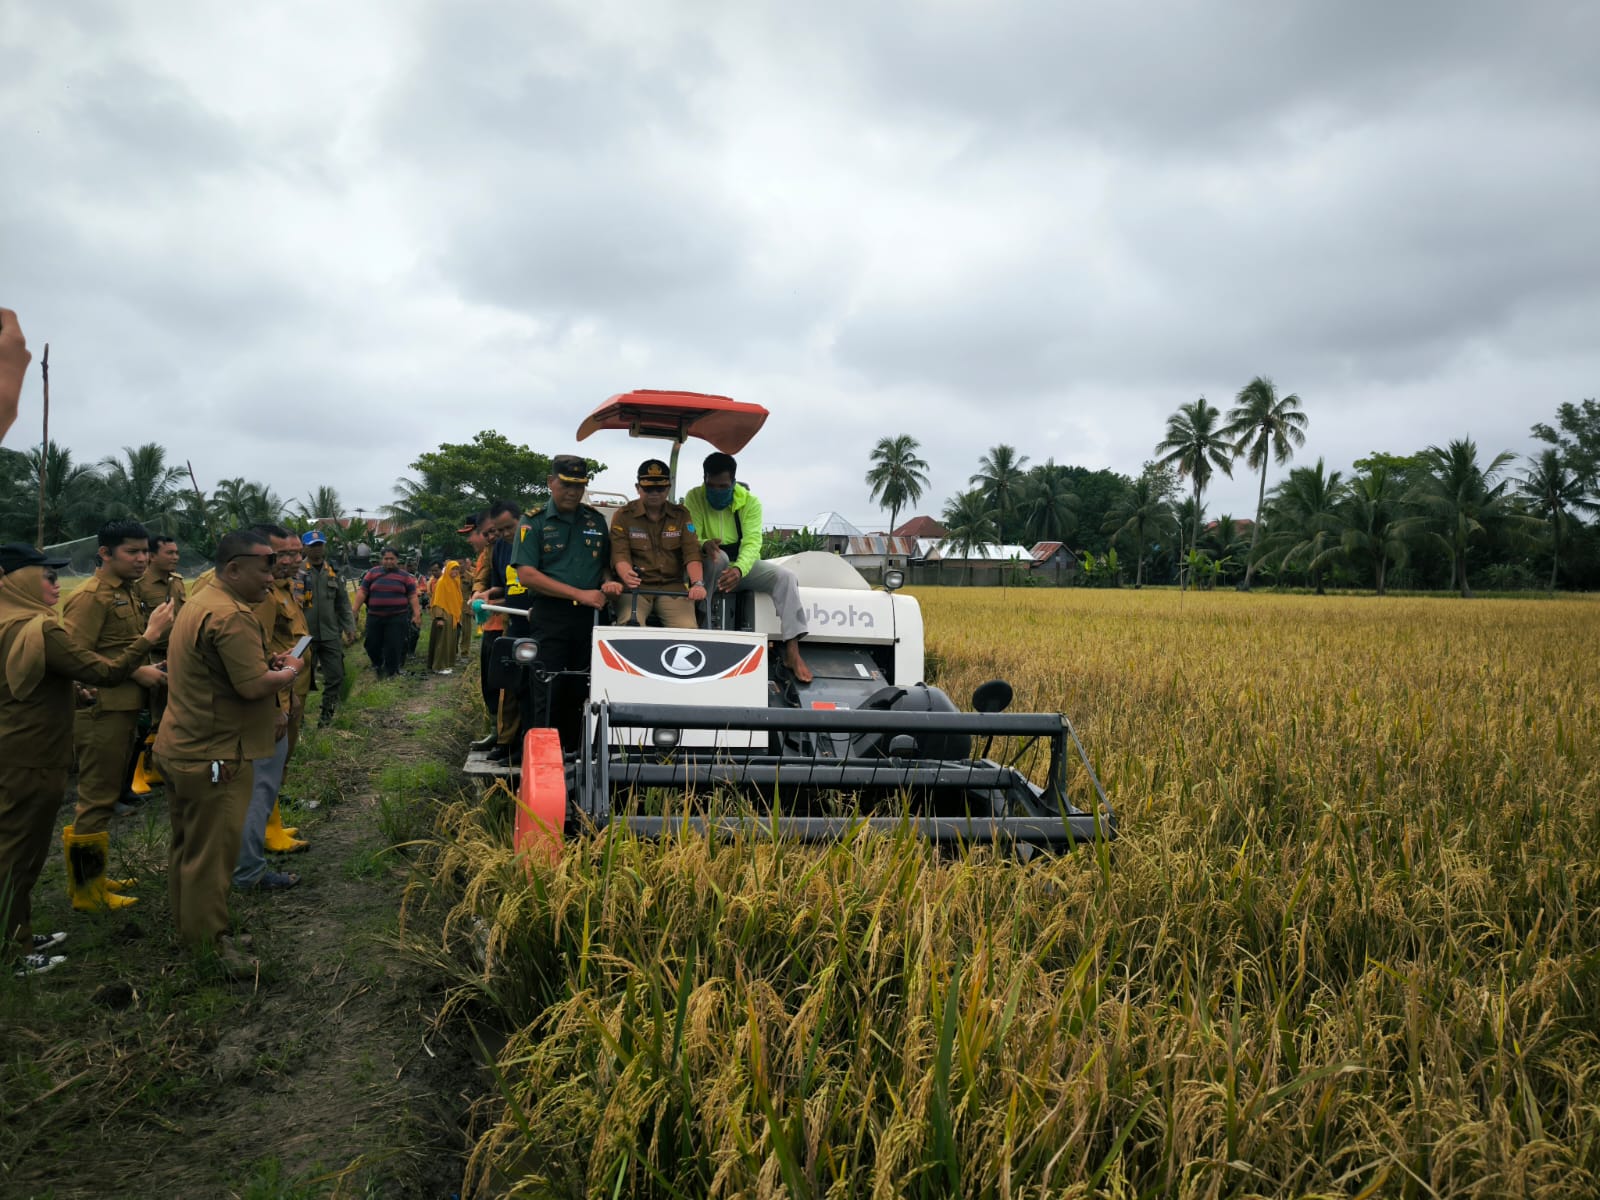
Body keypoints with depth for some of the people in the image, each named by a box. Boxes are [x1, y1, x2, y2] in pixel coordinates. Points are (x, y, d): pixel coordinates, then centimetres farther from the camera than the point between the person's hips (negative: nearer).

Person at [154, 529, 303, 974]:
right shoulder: (232, 617, -23)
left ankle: (188, 928, 37)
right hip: (213, 758, -11)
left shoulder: (199, 604, 12)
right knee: (212, 854, 0)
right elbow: (255, 687, -26)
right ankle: (211, 944, 11)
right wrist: (290, 671, -8)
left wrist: (268, 660, 8)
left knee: (188, 846, 22)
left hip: (179, 749, 11)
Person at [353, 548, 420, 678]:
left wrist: (417, 614, -5)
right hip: (374, 617, 2)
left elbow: (413, 596, 4)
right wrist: (355, 611, 0)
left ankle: (390, 672, 10)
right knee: (372, 644, 6)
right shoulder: (373, 573, 8)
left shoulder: (404, 576, 6)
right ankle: (378, 664, 34)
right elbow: (362, 592, 7)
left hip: (397, 617, -2)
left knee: (394, 646, -4)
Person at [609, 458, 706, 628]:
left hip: (672, 585, 2)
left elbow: (692, 552, 0)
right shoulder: (623, 515, 6)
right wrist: (627, 577, -29)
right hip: (635, 586, -1)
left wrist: (698, 583, -20)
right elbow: (620, 554, -5)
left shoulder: (681, 515, 11)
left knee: (688, 629, -23)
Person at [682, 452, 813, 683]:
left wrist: (739, 569, -41)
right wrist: (705, 544, -42)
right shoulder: (694, 498, -8)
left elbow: (752, 542, -19)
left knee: (785, 576, -23)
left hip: (744, 566, 2)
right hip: (711, 569, -2)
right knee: (720, 557, -36)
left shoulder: (750, 501, -7)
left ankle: (792, 651, -32)